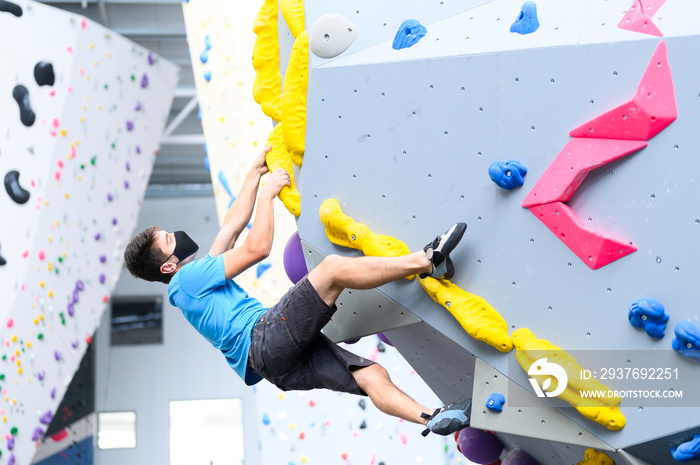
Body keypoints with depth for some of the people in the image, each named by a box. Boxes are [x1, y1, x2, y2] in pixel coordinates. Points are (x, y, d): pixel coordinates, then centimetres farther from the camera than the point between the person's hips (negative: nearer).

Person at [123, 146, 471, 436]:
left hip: (285, 363, 10)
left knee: (372, 375, -7)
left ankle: (431, 418, -20)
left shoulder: (199, 278, 30)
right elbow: (257, 248, -1)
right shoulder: (188, 278, 1)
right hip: (263, 339, -10)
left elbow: (233, 225, 35)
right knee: (332, 268, -19)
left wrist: (256, 171, 36)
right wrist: (267, 192, 11)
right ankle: (426, 261, -19)